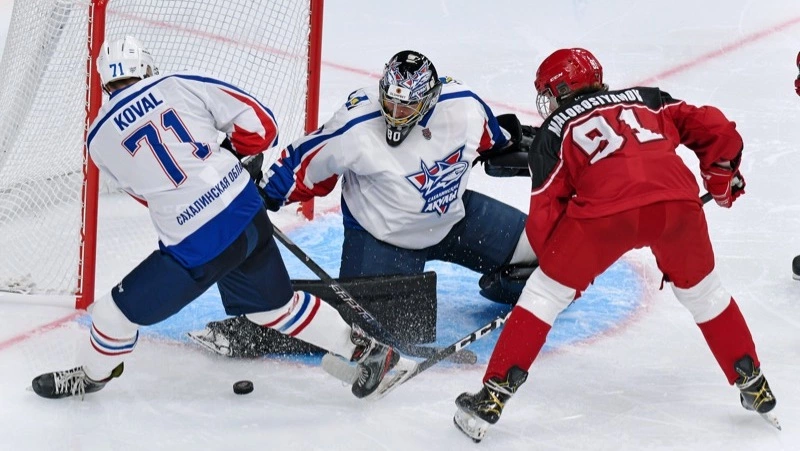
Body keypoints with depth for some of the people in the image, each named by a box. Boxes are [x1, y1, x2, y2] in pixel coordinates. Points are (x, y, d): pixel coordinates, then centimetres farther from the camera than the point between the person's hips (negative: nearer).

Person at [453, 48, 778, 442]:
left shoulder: (553, 132, 23)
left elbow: (545, 214, 20)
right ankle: (753, 385, 35)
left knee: (545, 292, 14)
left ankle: (492, 398, 10)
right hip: (677, 201, 3)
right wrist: (722, 177, 41)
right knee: (701, 291, 29)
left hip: (606, 210, -3)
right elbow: (715, 128, 24)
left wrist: (568, 266, 34)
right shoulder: (645, 99, 31)